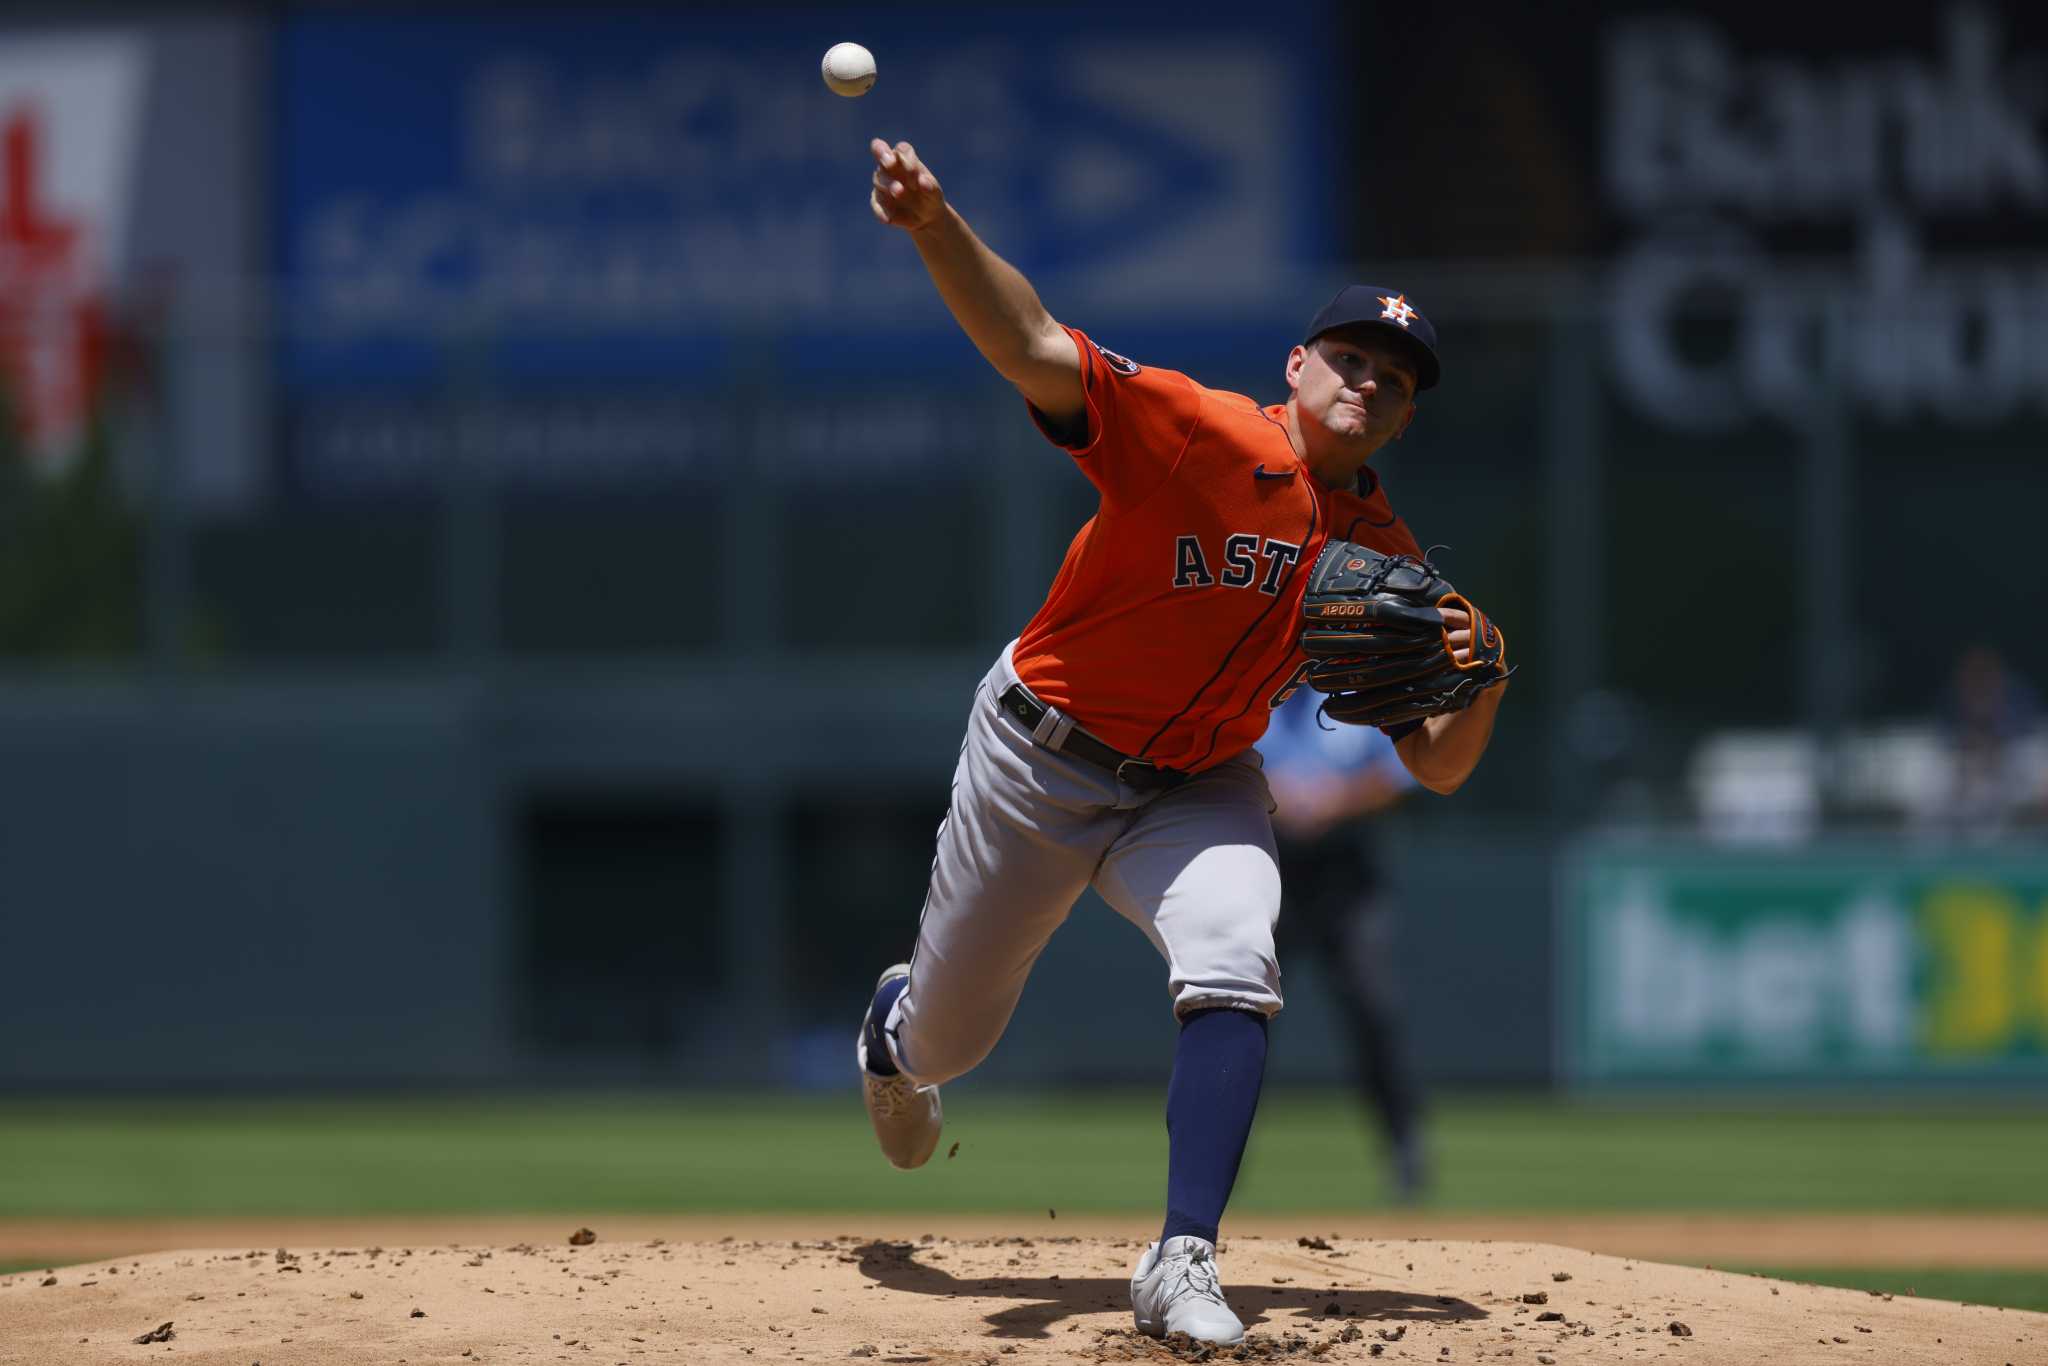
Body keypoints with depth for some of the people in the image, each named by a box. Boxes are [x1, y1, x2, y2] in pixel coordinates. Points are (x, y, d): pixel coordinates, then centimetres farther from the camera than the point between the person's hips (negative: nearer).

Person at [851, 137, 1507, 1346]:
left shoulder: (1389, 563, -6)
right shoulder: (1196, 432, -21)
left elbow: (1439, 769, -5)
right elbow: (1033, 348, -34)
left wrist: (1480, 683, -27)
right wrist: (937, 229, -51)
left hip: (1197, 789, 3)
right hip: (1039, 760, -3)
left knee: (1234, 974, -28)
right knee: (949, 1042, 12)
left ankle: (1183, 1266, -24)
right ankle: (895, 1022, 53)